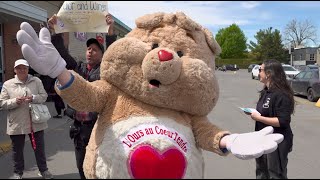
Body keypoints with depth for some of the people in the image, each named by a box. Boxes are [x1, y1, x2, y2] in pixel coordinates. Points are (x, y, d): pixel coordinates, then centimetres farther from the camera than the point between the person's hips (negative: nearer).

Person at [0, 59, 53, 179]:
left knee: (39, 147, 13)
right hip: (17, 123, 0)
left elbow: (44, 96, 1)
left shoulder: (36, 81, 2)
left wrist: (33, 98, -18)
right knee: (17, 150, 12)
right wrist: (15, 101, -20)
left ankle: (43, 170, 30)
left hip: (36, 122, 1)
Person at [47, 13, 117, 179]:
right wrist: (53, 30, -4)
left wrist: (110, 29, -27)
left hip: (99, 125, -5)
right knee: (82, 166, 17)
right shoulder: (78, 68, 11)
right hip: (79, 126, 5)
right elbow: (60, 54, 7)